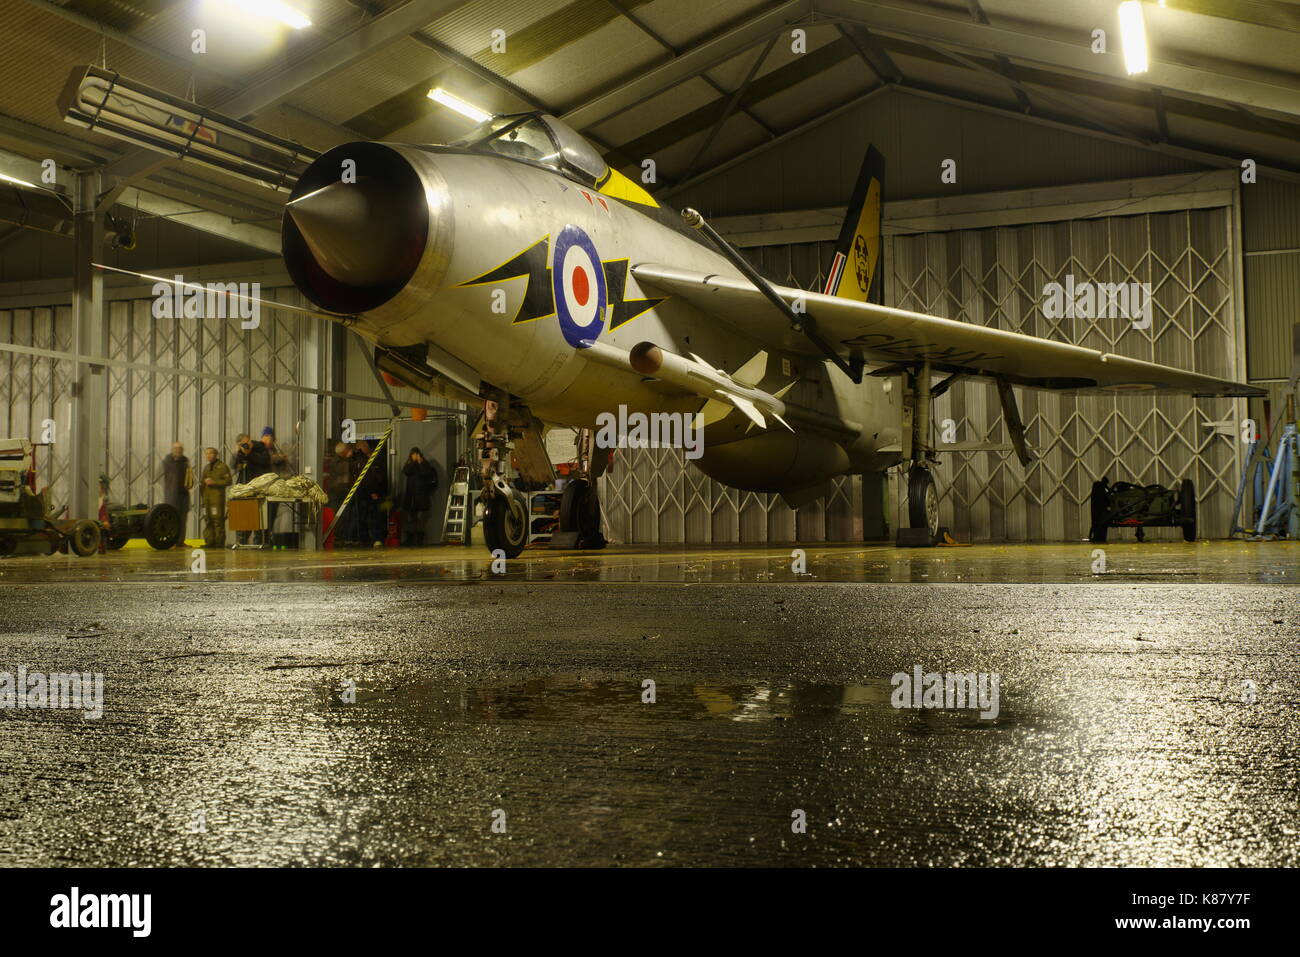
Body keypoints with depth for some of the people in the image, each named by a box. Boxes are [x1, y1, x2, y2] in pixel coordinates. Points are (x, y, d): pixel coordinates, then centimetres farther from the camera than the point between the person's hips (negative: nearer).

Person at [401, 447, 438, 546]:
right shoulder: (409, 465, 14)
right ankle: (409, 539, 2)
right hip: (410, 496, 2)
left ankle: (419, 539, 0)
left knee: (420, 518, -4)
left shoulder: (425, 464, 6)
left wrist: (420, 463, -9)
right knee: (409, 518, -1)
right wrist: (413, 462, -8)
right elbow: (406, 472, -6)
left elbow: (427, 473, -11)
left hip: (422, 496, -2)